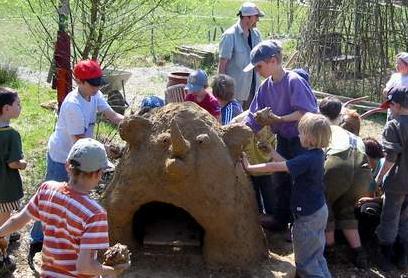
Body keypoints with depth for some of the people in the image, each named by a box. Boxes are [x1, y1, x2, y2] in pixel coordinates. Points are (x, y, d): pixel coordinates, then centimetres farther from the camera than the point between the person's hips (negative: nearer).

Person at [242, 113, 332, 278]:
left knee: (305, 261, 3)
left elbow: (276, 167, -26)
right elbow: (287, 164, 6)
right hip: (318, 210, 9)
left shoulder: (307, 160, -26)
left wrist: (249, 168, -18)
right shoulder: (317, 154, 2)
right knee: (316, 256, 21)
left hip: (308, 215, -9)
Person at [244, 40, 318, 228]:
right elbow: (253, 119, 2)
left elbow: (305, 113, -25)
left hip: (301, 139, -7)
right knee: (281, 180, 17)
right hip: (283, 139, 7)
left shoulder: (294, 81, -22)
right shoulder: (266, 87, -1)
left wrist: (279, 119, -28)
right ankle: (281, 220, 34)